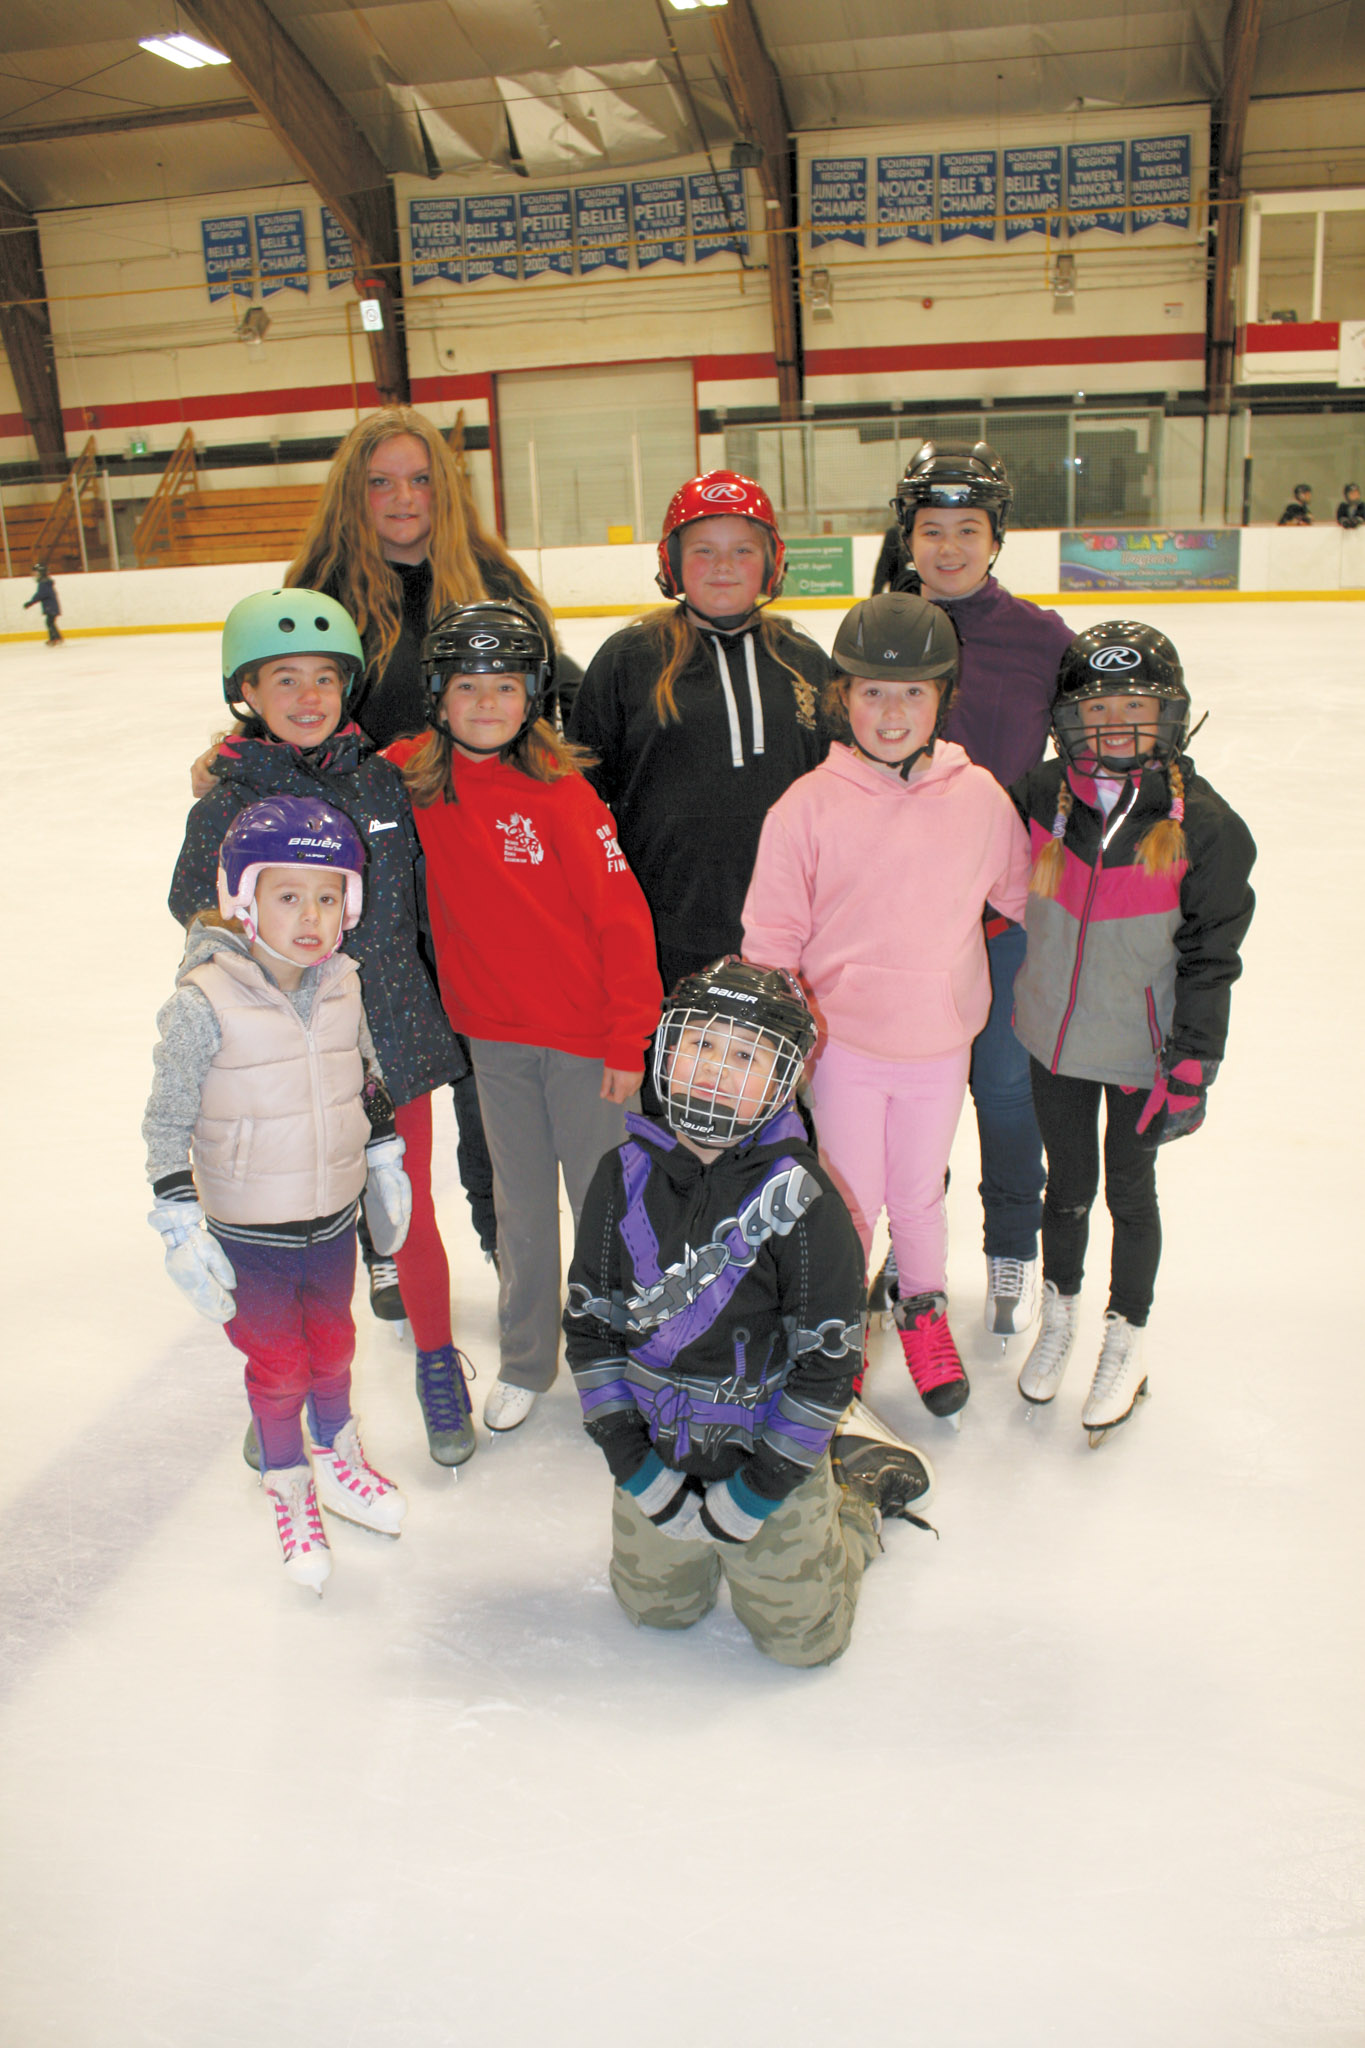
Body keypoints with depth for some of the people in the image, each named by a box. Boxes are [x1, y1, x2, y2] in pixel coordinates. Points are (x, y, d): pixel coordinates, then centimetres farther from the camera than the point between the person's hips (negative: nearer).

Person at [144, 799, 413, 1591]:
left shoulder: (342, 983, -6)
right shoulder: (205, 1002, -22)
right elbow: (166, 1124, -15)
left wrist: (386, 1166, 16)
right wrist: (182, 1232, -15)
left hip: (334, 1220, 4)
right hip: (249, 1236, -4)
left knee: (333, 1345, 22)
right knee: (277, 1367, 12)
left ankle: (338, 1457, 47)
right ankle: (290, 1489, 37)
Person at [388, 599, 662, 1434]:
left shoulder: (562, 792, -14)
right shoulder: (411, 780, -4)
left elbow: (622, 918, -13)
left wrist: (629, 1042, -12)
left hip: (585, 1035, -3)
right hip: (493, 1032, 3)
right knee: (522, 1206, 15)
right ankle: (526, 1361, 33)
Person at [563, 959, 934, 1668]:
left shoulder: (801, 1198, -21)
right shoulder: (626, 1177, -11)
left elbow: (827, 1354, -15)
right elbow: (589, 1323, -4)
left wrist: (757, 1490, -14)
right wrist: (636, 1468, -8)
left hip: (768, 1450, -3)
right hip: (657, 1445, 4)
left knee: (801, 1633, 9)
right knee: (656, 1605, 18)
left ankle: (859, 1483, 31)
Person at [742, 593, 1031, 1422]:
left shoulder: (981, 797, -7)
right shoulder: (809, 804, -12)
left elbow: (1030, 898, 9)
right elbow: (772, 934, -5)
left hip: (941, 1041, 2)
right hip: (842, 1038, -2)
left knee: (919, 1192, 17)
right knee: (851, 1196, 11)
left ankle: (925, 1308, 44)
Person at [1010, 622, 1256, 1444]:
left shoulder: (1204, 824, -14)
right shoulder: (1042, 796, -7)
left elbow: (1211, 956, -10)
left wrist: (1192, 1067, -12)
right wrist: (1015, 997, 12)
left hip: (1144, 1052, -2)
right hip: (1054, 1038, 2)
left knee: (1130, 1191, 13)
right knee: (1068, 1185, 16)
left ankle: (1127, 1340, 35)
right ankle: (1060, 1315, 41)